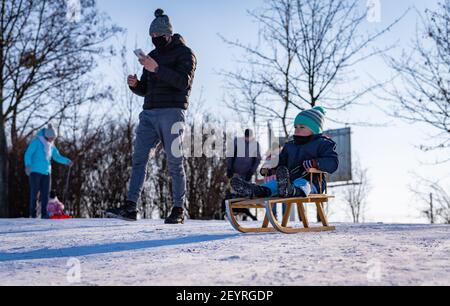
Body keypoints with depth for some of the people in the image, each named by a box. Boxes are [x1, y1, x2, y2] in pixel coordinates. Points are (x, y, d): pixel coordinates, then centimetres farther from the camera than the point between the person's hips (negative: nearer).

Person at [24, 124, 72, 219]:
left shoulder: (51, 145, 10)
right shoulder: (36, 142, -9)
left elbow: (57, 157, 14)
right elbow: (28, 154, -13)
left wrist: (67, 161, -3)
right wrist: (27, 165, -30)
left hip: (46, 172, 6)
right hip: (35, 171, -5)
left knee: (45, 193, 1)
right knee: (34, 193, -4)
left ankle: (44, 214, 4)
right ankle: (32, 214, 1)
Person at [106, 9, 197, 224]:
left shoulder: (184, 53, 2)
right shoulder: (153, 55, 22)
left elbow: (184, 82, -16)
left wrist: (157, 69, -24)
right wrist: (135, 84, 1)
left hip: (172, 112, -6)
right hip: (149, 113, 6)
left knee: (174, 163, -3)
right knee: (139, 158, -5)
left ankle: (178, 210, 4)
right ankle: (130, 207, -8)